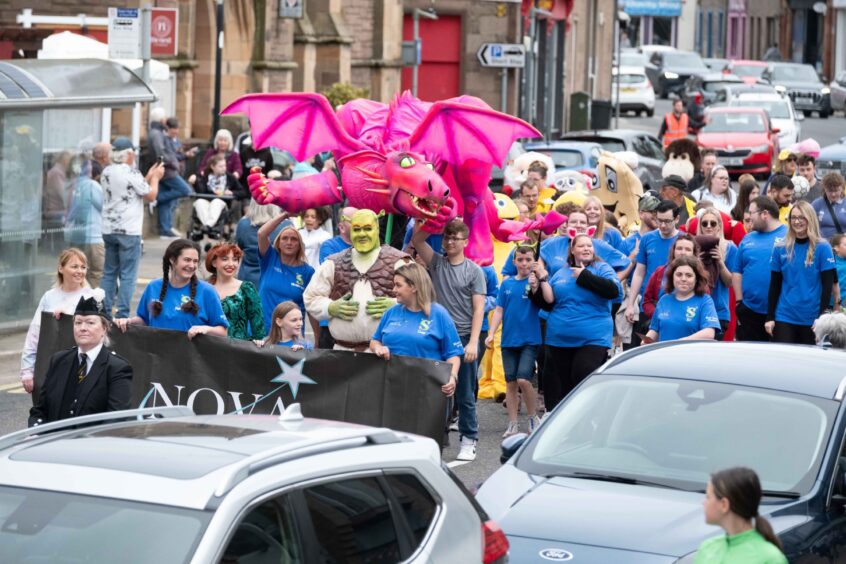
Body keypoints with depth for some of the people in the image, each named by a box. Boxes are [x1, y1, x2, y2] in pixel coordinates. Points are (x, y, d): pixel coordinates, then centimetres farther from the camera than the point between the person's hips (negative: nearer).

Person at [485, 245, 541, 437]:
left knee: (523, 380, -14)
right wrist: (491, 334, 1)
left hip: (529, 340, -4)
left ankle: (533, 418, 6)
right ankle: (512, 424, 14)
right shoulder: (507, 284, 8)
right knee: (511, 383, 6)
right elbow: (499, 310, 10)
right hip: (509, 340, 4)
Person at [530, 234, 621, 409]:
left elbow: (614, 290, -16)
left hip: (592, 340, -5)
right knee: (557, 387, 9)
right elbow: (548, 301, 16)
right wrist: (539, 284, 0)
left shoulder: (602, 269, 3)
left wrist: (584, 276, -13)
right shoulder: (561, 274, 16)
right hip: (559, 340, 5)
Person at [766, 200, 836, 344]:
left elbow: (828, 285, -4)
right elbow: (774, 285, 9)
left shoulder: (822, 248, -3)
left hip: (812, 319, -2)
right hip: (784, 317, 2)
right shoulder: (781, 249, 5)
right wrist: (770, 317, 5)